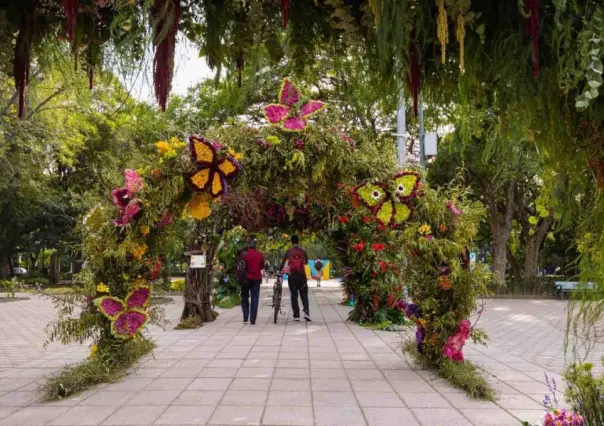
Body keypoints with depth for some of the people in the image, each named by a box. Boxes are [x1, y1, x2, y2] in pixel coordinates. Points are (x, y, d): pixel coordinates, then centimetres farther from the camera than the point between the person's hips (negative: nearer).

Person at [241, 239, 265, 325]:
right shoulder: (260, 255, -1)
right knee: (254, 299, 5)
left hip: (246, 278, -1)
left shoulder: (244, 255, -9)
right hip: (257, 279, 1)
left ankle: (245, 317, 2)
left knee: (244, 297, 12)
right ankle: (252, 320, 2)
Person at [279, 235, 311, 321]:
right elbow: (306, 262, 8)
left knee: (294, 295, 7)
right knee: (304, 294, 10)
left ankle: (296, 315, 5)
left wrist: (280, 270, 10)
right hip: (302, 275, 0)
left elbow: (283, 262, -1)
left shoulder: (288, 251, -2)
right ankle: (306, 312, -7)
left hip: (292, 276, 0)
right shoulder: (302, 251, -1)